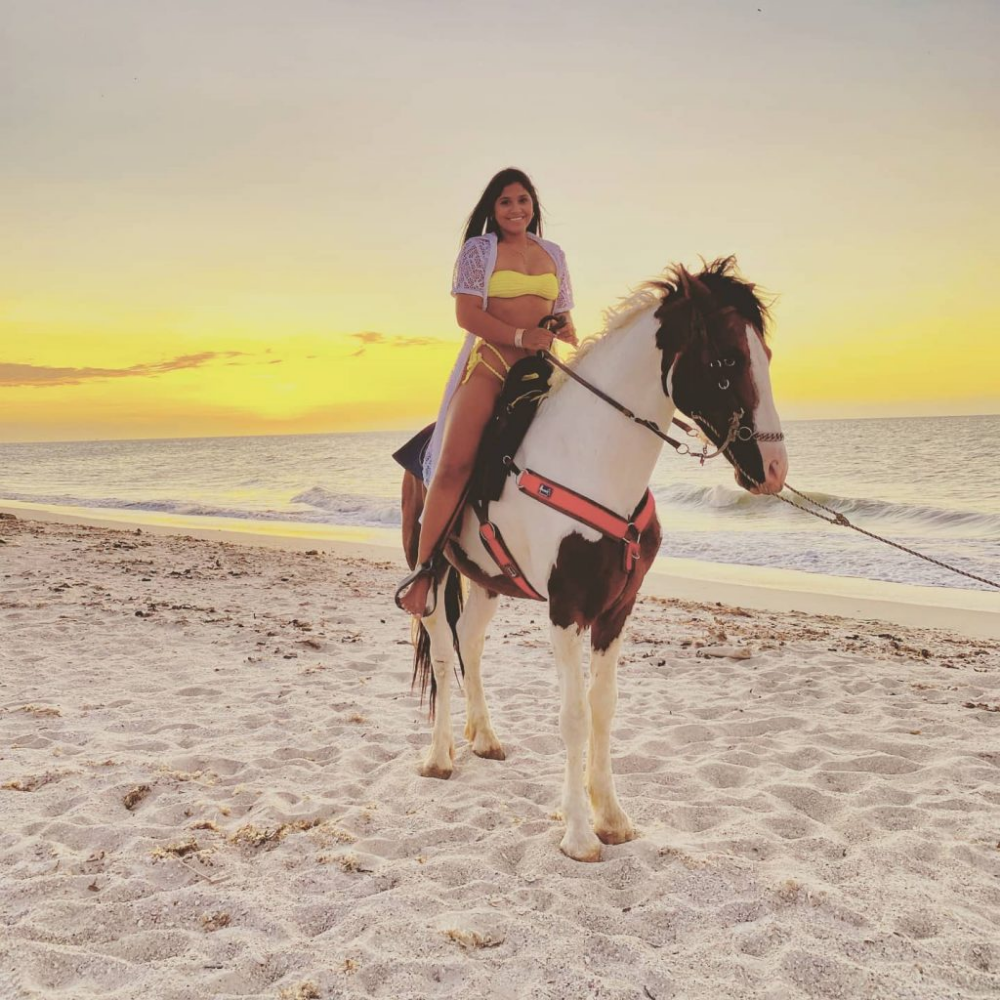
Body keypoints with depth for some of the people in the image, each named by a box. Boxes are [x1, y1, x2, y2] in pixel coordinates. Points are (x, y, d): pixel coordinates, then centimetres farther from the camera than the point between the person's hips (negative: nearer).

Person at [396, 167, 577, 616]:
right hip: (490, 362, -5)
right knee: (455, 463, -20)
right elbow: (467, 314, -7)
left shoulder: (554, 254, 19)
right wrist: (521, 335, -19)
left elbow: (563, 315, 23)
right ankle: (423, 568, -13)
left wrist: (575, 345, 1)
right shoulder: (478, 250, 5)